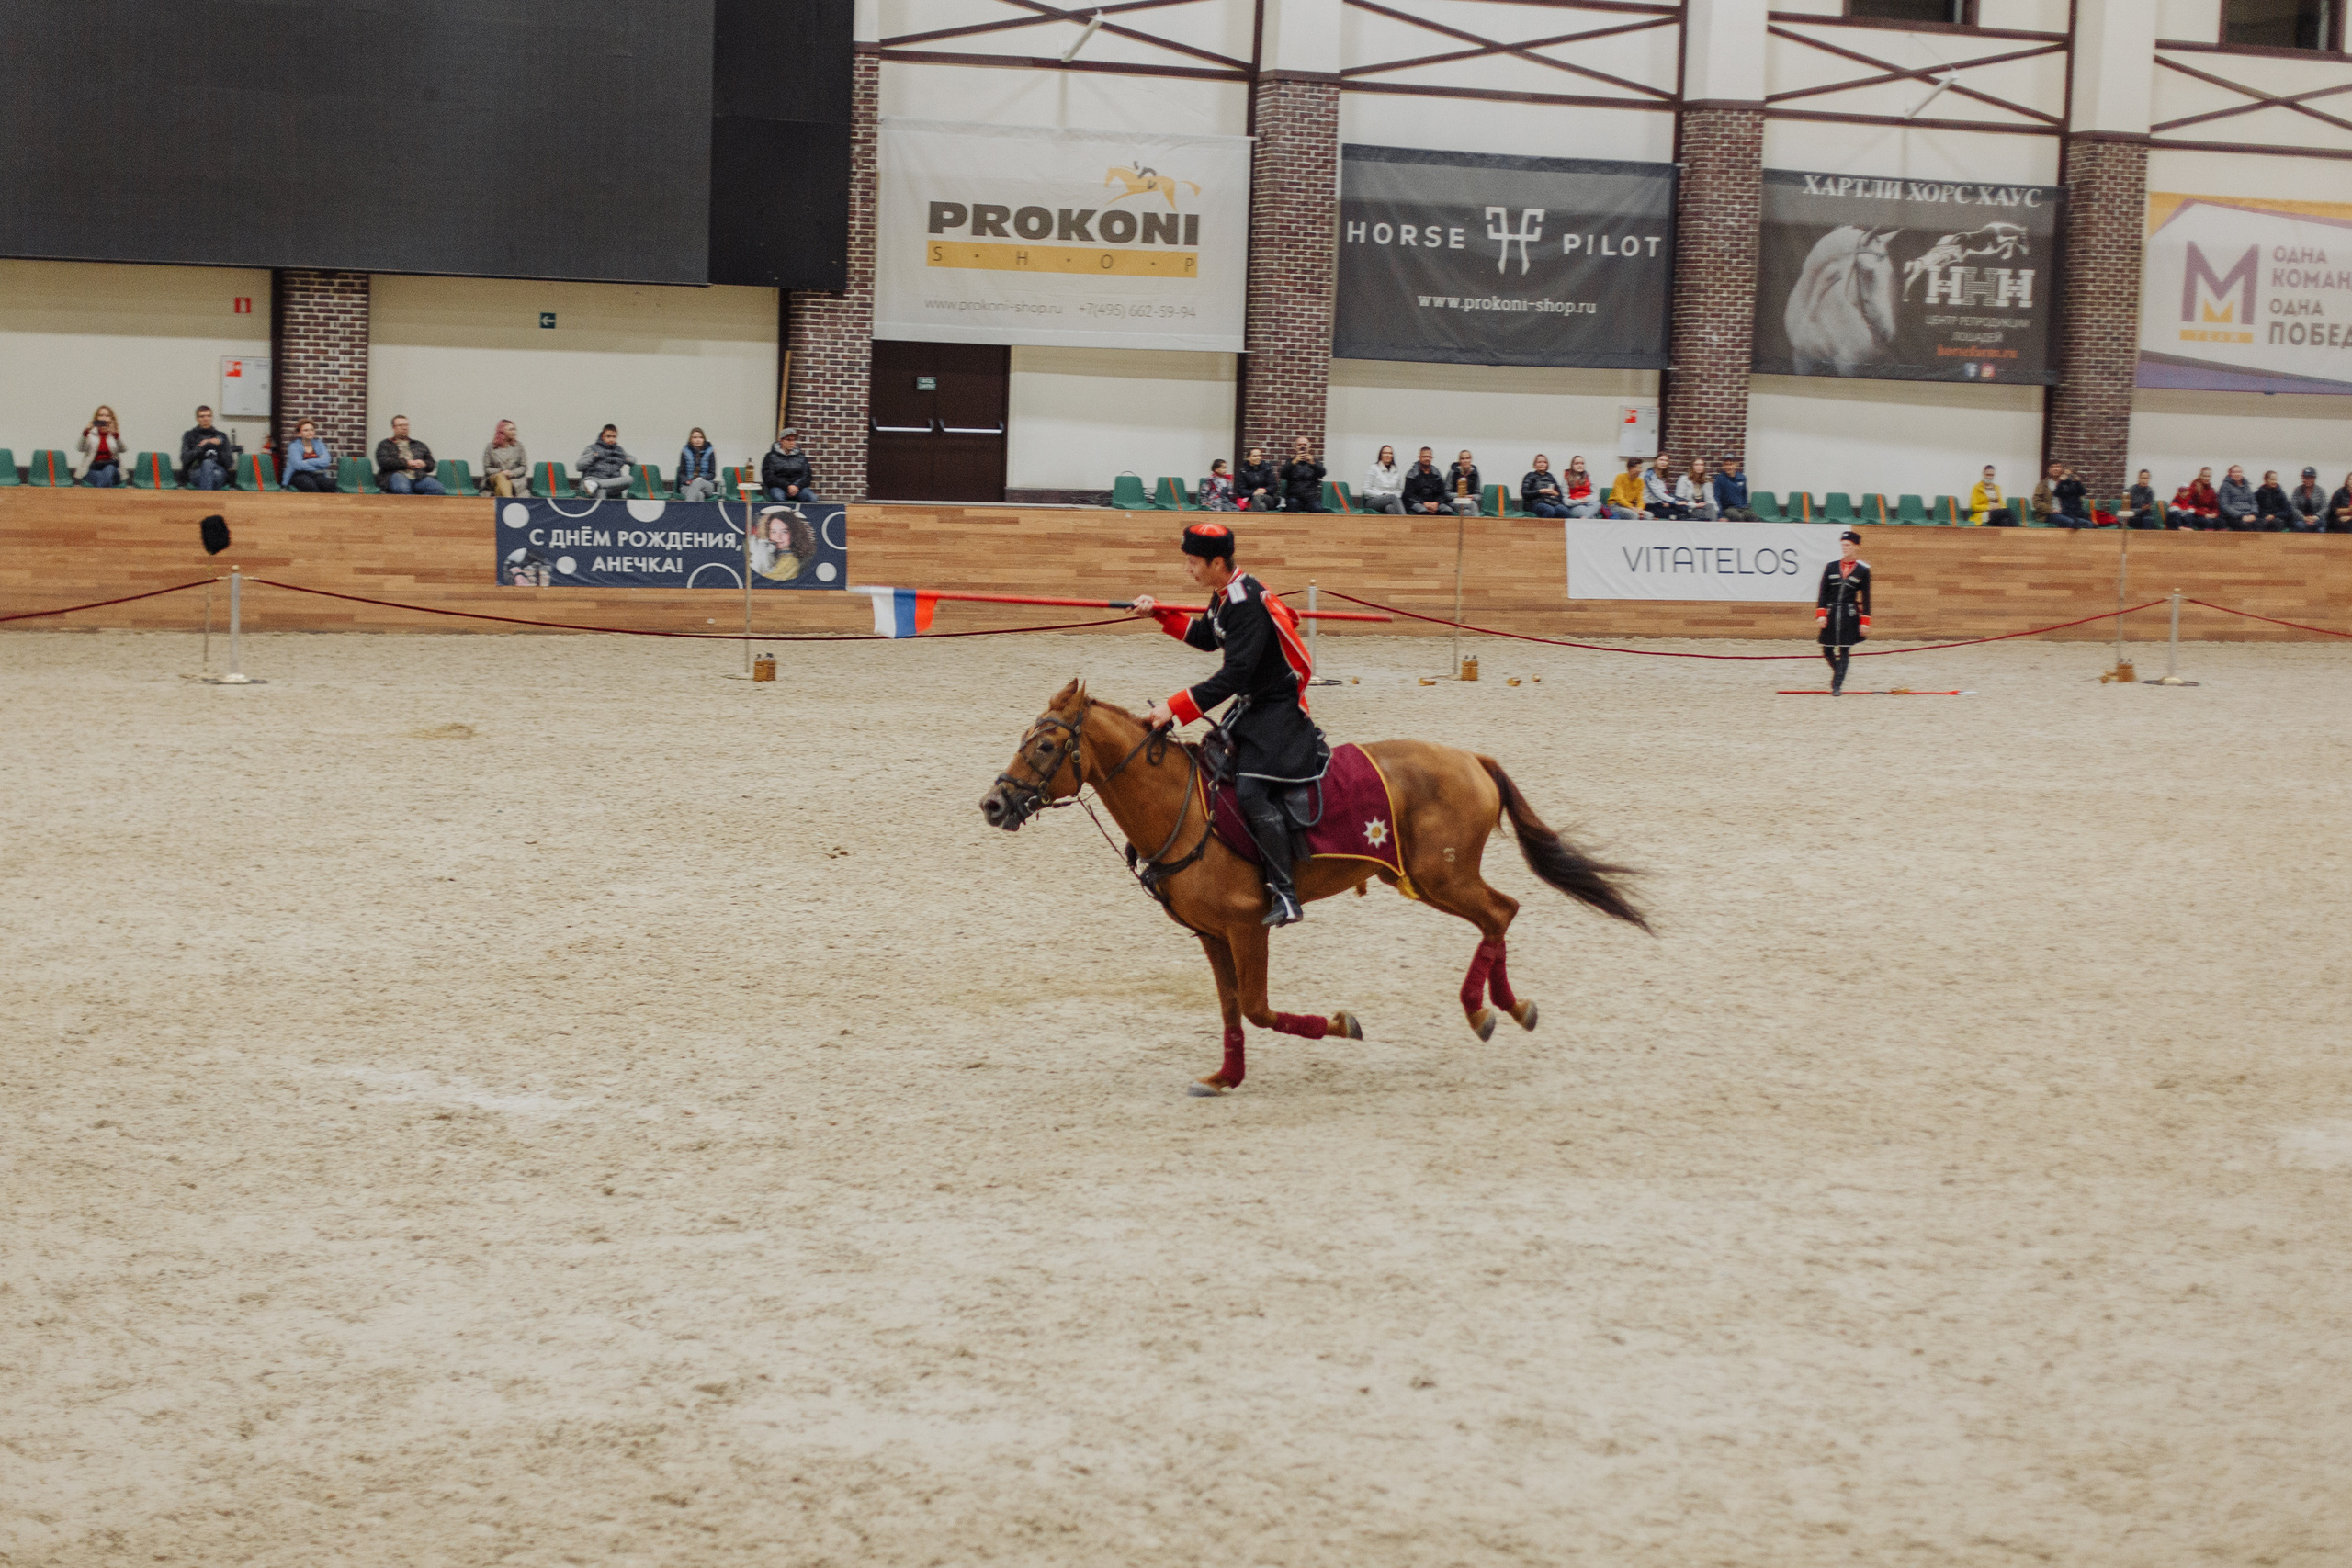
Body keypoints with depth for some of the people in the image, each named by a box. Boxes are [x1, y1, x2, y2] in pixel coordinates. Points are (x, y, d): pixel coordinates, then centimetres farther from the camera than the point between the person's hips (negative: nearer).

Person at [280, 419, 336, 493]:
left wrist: (307, 462, -9)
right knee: (311, 485, -38)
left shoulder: (319, 445, 15)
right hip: (299, 475, -3)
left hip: (317, 475, 3)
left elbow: (326, 461, -3)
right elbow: (298, 465, -12)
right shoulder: (294, 446, 4)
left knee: (329, 484, -32)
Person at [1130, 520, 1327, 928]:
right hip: (1251, 706, 11)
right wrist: (1159, 614, 15)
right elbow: (1206, 638, 26)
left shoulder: (1246, 603, -24)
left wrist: (1174, 708, -30)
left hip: (1278, 710, -11)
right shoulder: (1225, 596, 6)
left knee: (1250, 790, -24)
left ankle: (1285, 894, -22)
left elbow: (1234, 675, -30)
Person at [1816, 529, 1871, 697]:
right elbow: (1823, 593, 5)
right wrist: (1821, 614, -5)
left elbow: (1865, 598, 2)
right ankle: (1839, 672, 34)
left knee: (1844, 651, -4)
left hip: (1850, 615, -2)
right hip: (1831, 613, 2)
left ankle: (1837, 686, 1)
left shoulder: (1863, 570, 1)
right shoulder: (1831, 567, 6)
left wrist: (1865, 621, -2)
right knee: (1827, 650, 6)